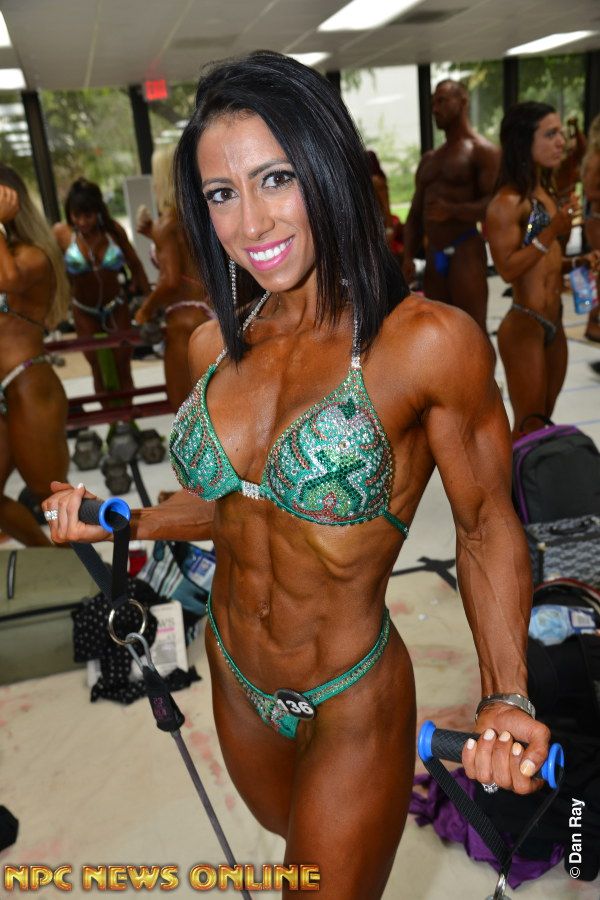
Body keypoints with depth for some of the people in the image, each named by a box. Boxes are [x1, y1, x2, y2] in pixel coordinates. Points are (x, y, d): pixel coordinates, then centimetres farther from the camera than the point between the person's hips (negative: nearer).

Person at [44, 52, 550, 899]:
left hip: (350, 703, -6)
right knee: (289, 832, 34)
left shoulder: (430, 341, -25)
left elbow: (487, 527, -14)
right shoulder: (215, 345, -7)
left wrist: (506, 699, -24)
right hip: (234, 678, 7)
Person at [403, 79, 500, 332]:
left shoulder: (482, 151, -2)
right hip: (434, 256, 7)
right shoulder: (429, 159, 20)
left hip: (465, 252, -7)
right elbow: (415, 215, 17)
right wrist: (408, 257, 3)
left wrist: (452, 210, -28)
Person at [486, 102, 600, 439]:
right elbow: (508, 269, -22)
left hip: (554, 325, 9)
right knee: (528, 428, 0)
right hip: (524, 326, -9)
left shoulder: (547, 193, 13)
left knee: (544, 420, 17)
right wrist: (552, 232, -27)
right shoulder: (508, 201, -15)